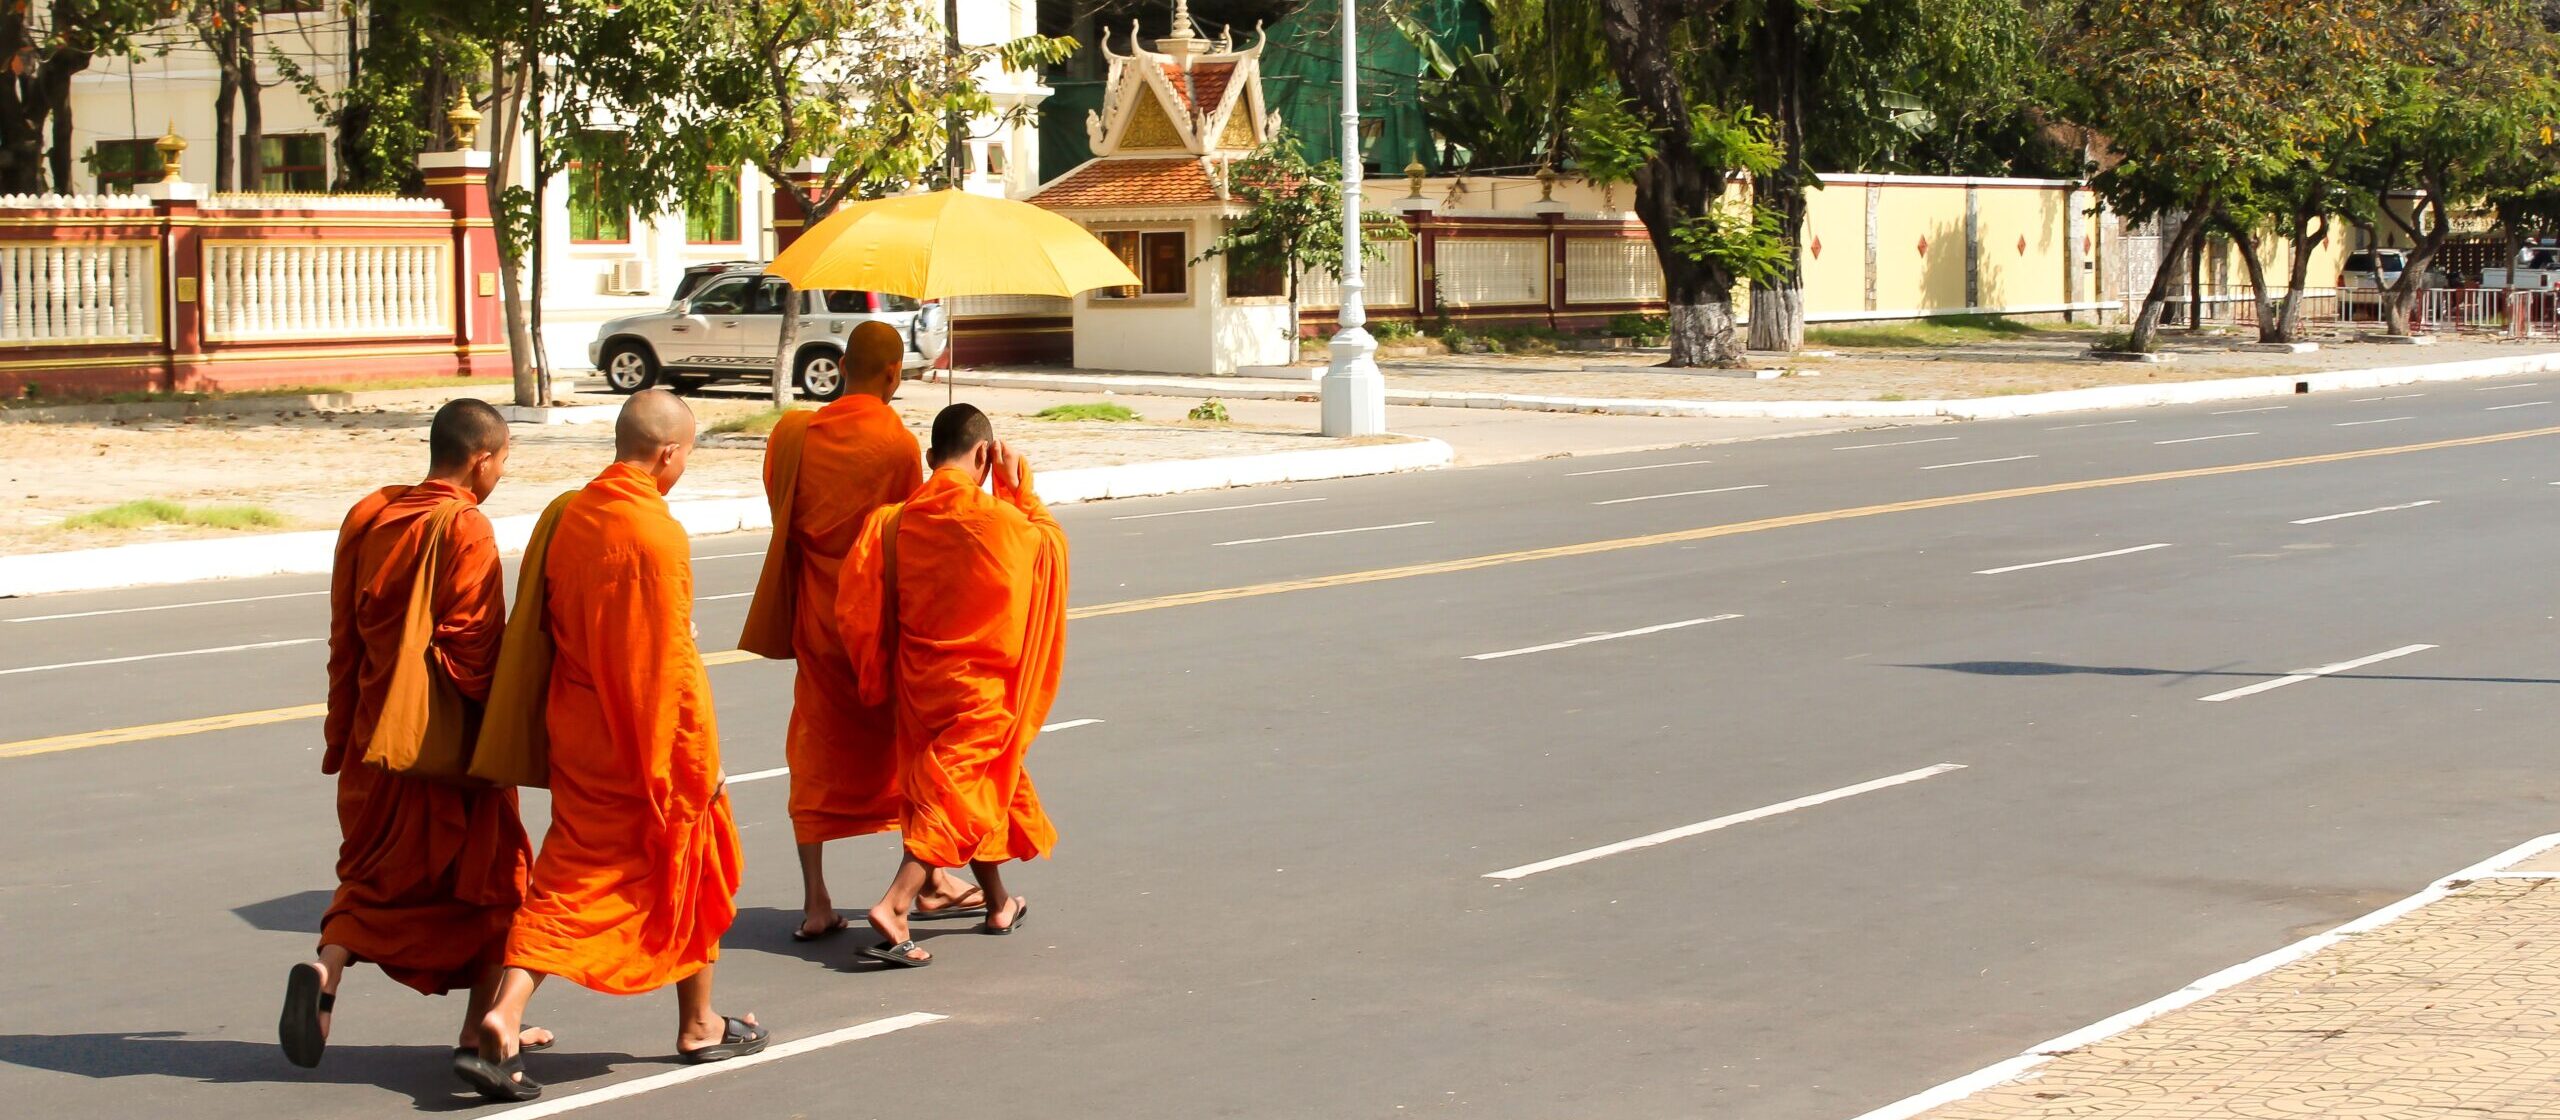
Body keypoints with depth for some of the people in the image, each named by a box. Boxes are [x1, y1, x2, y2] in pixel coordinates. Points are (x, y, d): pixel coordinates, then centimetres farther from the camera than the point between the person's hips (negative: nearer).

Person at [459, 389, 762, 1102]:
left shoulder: (570, 517, 3)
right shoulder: (656, 535, -20)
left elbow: (551, 629, 11)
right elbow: (670, 662, -20)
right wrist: (701, 761, -13)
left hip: (579, 738, 6)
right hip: (652, 743, -6)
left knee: (569, 881, 7)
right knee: (687, 873, 14)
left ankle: (504, 1017, -10)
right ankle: (699, 1025, 27)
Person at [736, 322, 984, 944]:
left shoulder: (795, 435, -3)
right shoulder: (898, 445, -14)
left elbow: (784, 517, 4)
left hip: (816, 618, 3)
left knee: (815, 752, 8)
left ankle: (815, 903, 3)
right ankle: (929, 880, 23)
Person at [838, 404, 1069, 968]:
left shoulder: (896, 521, -5)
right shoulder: (998, 519, -17)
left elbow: (857, 608, -5)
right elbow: (1050, 542, 4)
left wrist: (883, 678, 8)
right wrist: (1019, 490, 8)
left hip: (920, 682, 5)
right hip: (980, 684, -5)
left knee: (976, 791, 21)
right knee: (956, 794, -2)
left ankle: (999, 904, 35)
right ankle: (894, 905, -18)